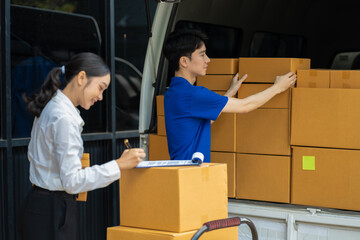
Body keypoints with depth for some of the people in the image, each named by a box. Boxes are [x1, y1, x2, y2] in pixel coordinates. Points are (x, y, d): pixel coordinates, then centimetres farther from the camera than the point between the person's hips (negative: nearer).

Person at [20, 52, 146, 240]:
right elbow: (72, 181, -21)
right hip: (52, 212, -10)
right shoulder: (64, 118, -19)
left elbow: (33, 154, 24)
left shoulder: (50, 107, 11)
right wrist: (119, 165, -20)